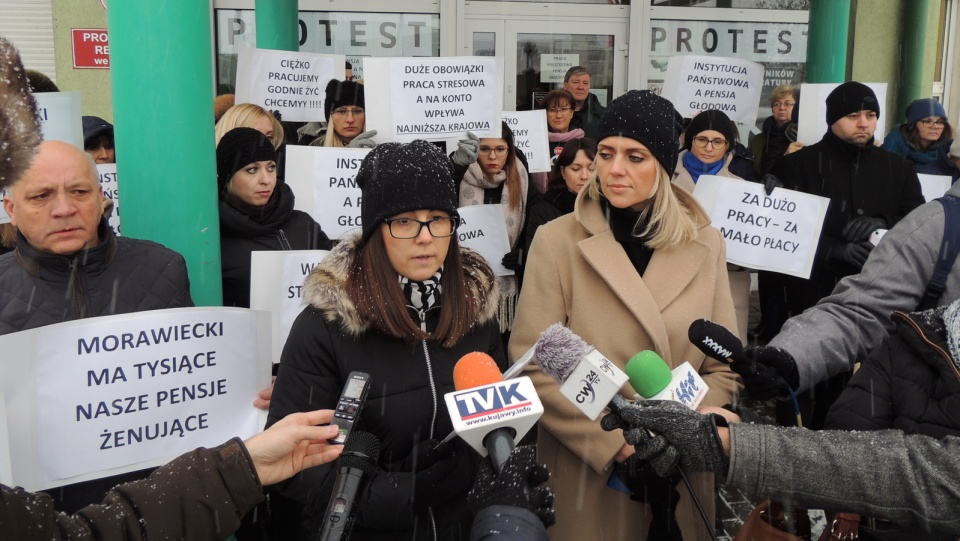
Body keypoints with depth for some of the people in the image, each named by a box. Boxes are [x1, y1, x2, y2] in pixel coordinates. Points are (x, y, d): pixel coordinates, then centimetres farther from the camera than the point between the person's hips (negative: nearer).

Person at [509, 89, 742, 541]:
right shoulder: (558, 241, -9)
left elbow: (724, 367, 1)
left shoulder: (705, 244, 1)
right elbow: (534, 369, -13)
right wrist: (618, 448, -18)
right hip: (587, 481, -2)